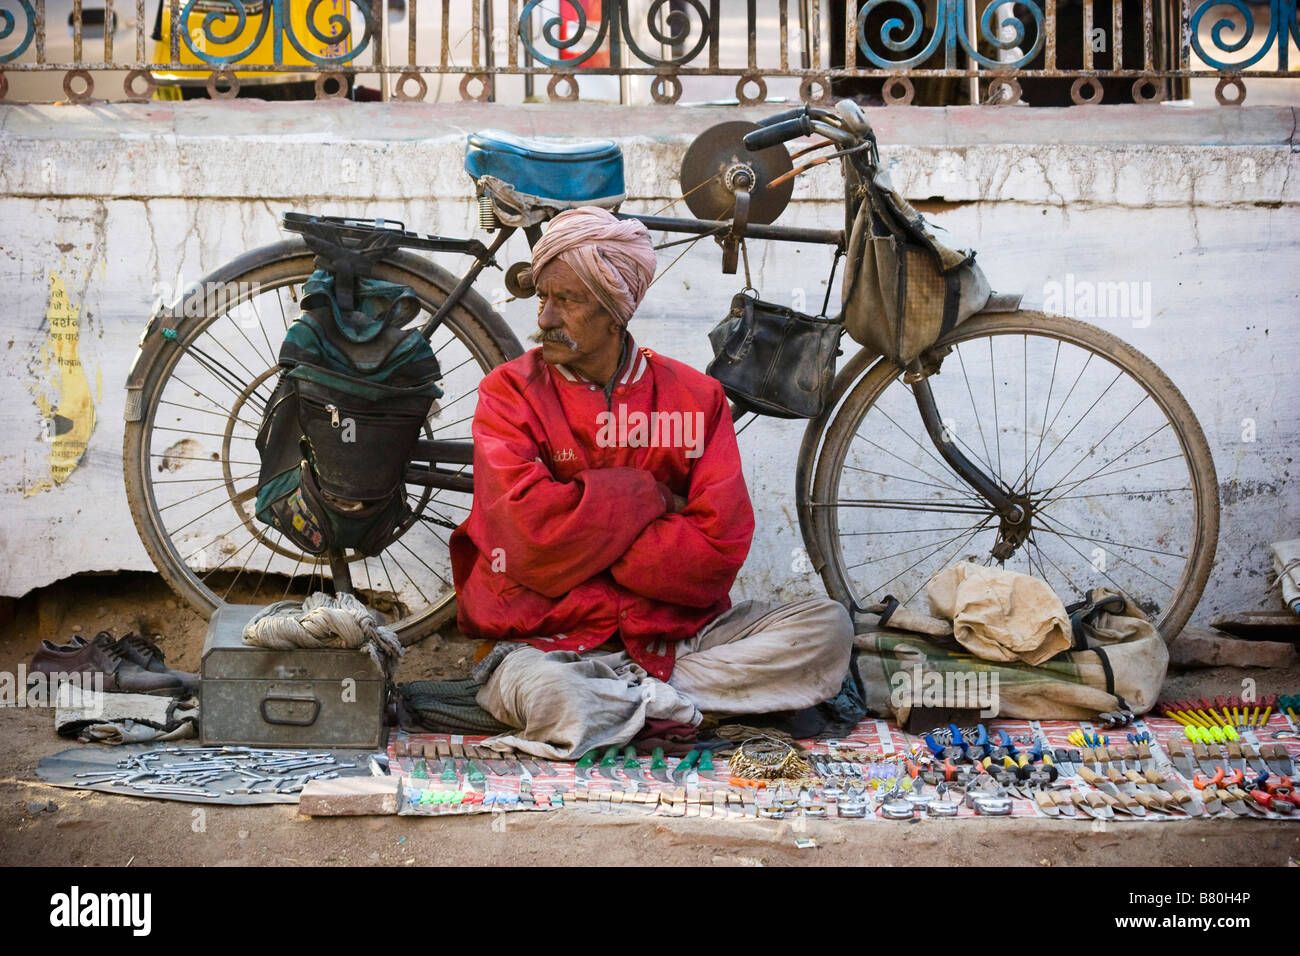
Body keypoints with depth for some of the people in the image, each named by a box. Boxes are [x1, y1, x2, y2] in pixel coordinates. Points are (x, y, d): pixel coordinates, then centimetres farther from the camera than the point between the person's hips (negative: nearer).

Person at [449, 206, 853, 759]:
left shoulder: (695, 397, 5)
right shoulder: (511, 392, 1)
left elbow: (719, 548, -6)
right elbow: (529, 528, -15)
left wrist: (585, 537, -11)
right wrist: (647, 496, -7)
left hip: (671, 629, 4)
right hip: (548, 637, -3)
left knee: (827, 628, -16)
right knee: (544, 694, -38)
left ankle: (621, 694, -18)